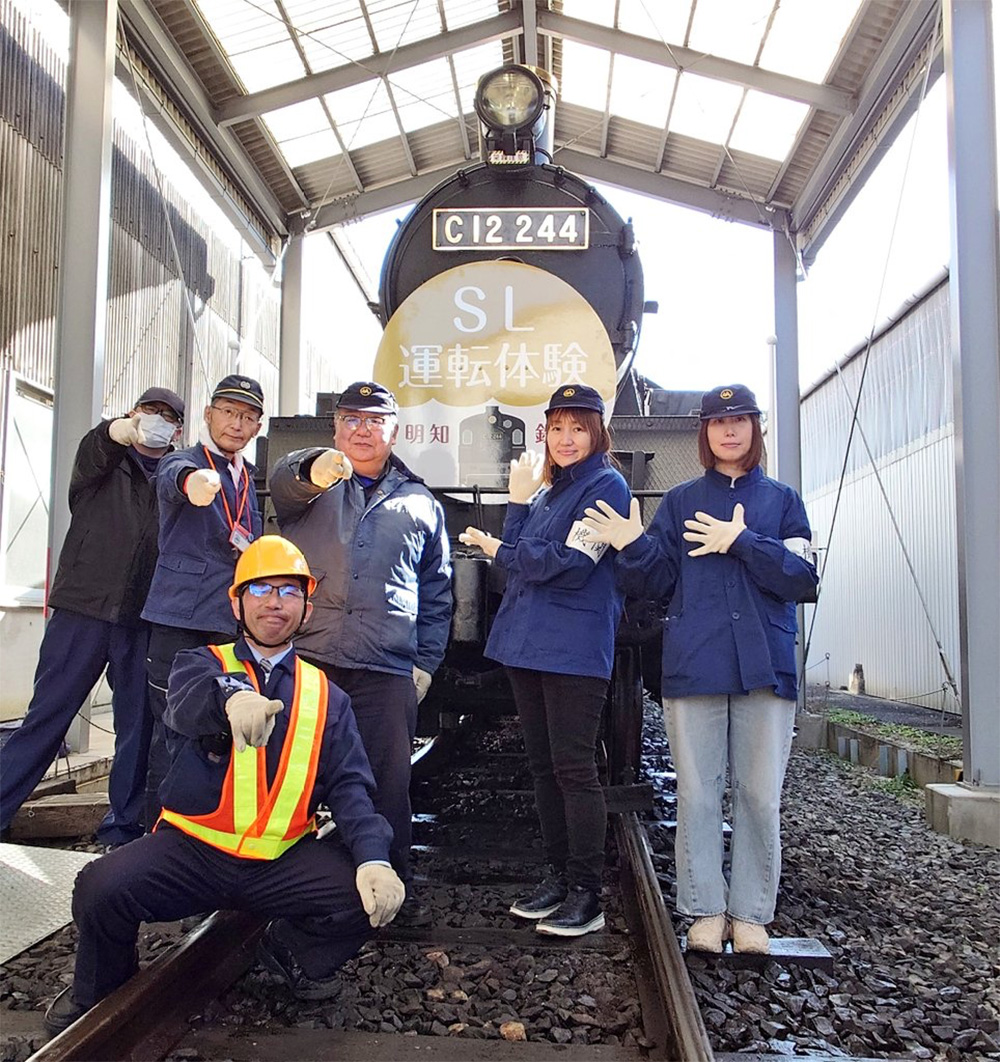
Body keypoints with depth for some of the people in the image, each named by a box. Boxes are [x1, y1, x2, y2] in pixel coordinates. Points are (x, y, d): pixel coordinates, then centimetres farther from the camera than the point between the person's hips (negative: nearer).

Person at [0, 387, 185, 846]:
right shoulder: (103, 464, 8)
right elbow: (94, 449, -17)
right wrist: (124, 432, -39)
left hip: (145, 624, 2)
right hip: (84, 611, -2)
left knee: (139, 726, 3)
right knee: (47, 714, 0)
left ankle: (123, 829, 14)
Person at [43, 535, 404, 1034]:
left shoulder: (326, 697, 10)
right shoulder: (202, 663, 4)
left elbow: (348, 787, 1)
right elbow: (186, 703, -21)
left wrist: (373, 858, -19)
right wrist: (232, 695, -47)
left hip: (282, 861, 2)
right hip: (190, 848, -1)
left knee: (370, 894, -22)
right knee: (100, 887, -27)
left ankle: (291, 951, 13)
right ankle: (97, 992, 9)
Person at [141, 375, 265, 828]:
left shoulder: (247, 476, 17)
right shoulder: (183, 462, -3)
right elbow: (174, 477, -30)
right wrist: (194, 479, -52)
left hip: (230, 622, 6)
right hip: (179, 620, -6)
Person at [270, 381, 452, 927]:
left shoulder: (419, 503, 17)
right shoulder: (307, 482, 13)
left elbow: (437, 592, 18)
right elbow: (283, 478, -14)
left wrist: (425, 661, 9)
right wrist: (315, 471, -37)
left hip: (386, 671, 1)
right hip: (305, 657, 0)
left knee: (387, 783, 3)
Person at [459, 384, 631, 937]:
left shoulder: (606, 485, -5)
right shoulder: (546, 492, 20)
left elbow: (569, 565, -15)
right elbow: (518, 562, 10)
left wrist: (499, 549, -3)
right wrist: (517, 500, 3)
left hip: (574, 648, -8)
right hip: (527, 644, 8)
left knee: (573, 767, -5)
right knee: (543, 765, 12)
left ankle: (587, 894, 4)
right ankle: (560, 875, 23)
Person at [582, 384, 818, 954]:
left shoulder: (783, 500, 10)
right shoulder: (680, 502, 12)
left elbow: (803, 580, -2)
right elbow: (657, 583, 6)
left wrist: (741, 542, -12)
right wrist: (634, 547, -12)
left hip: (766, 666, 0)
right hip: (694, 667, 0)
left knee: (760, 795, 3)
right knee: (697, 793, 3)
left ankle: (751, 913, 16)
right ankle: (707, 911, 15)